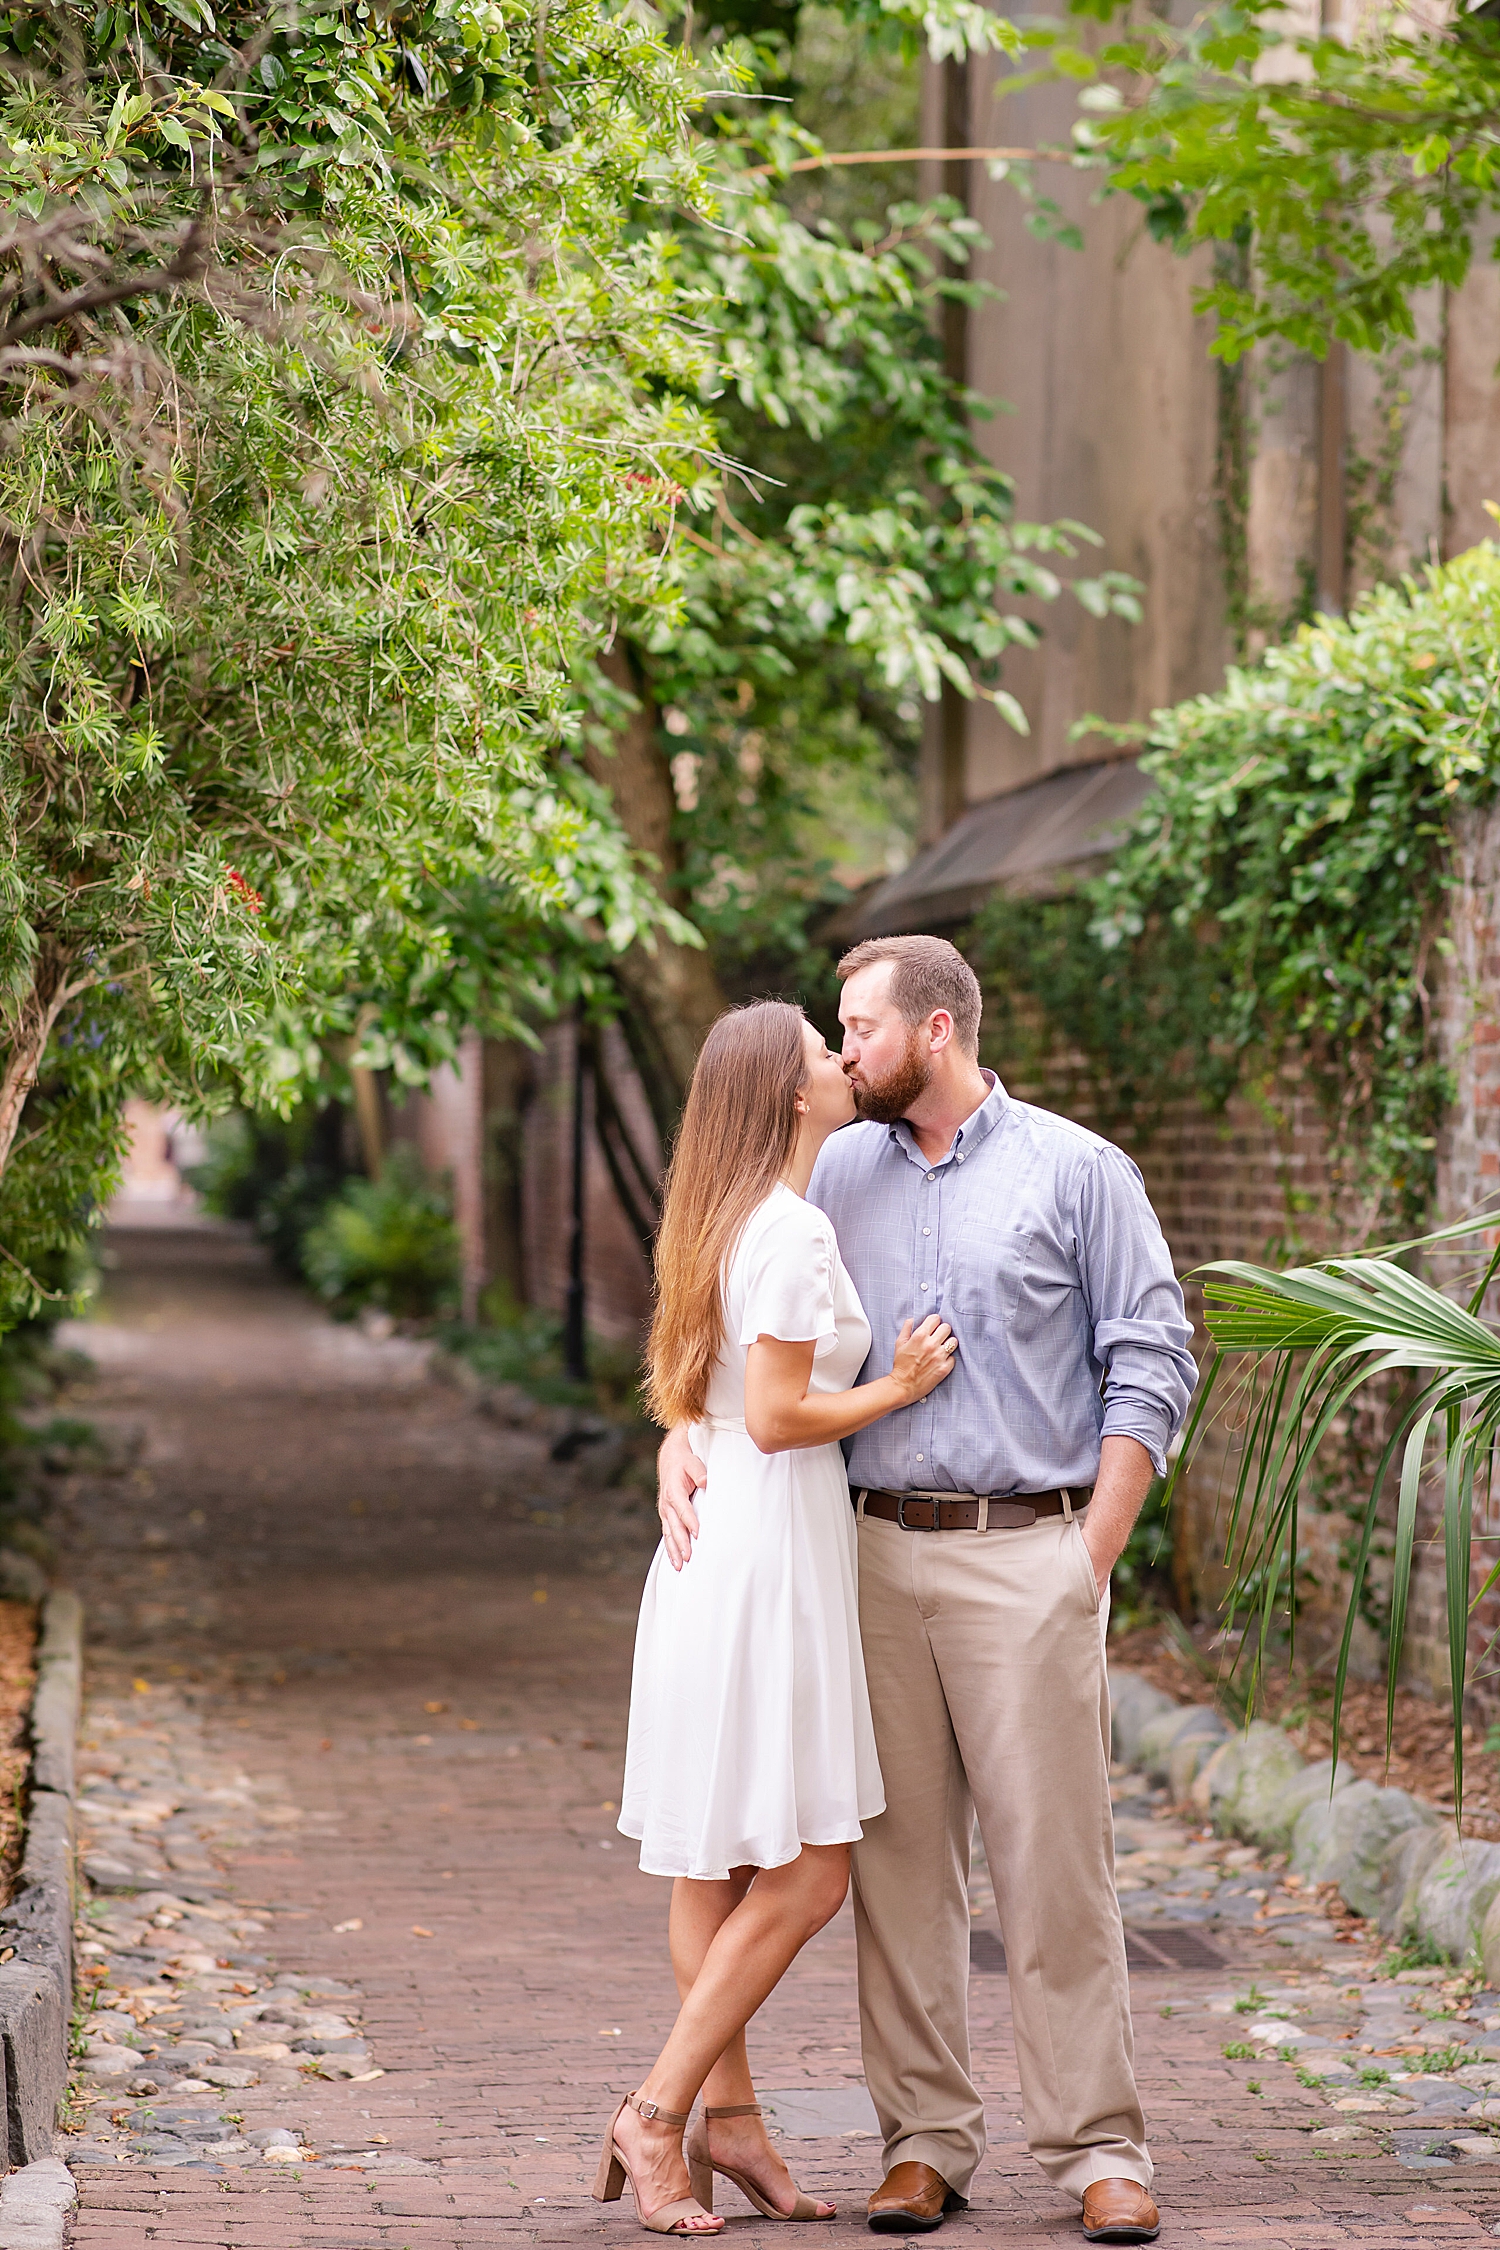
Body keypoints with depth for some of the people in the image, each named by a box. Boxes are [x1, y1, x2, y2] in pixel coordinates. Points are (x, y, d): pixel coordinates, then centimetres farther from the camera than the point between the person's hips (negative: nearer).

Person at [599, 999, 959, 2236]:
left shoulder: (731, 1221, 14)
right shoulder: (794, 1230, -15)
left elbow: (683, 1394, 20)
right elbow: (775, 1417, -18)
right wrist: (898, 1389, -7)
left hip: (726, 1546, 10)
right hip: (769, 1555, -10)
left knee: (718, 1863, 11)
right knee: (807, 1870, -6)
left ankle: (728, 2117, 17)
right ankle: (658, 2114, -4)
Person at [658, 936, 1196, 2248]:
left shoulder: (1079, 1172, 2)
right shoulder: (836, 1174, 12)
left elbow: (1152, 1364, 1)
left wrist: (1092, 1559, -6)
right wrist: (681, 1436, -5)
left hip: (1027, 1558, -3)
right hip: (878, 1555, 4)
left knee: (1054, 1856, -5)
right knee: (901, 1857, 4)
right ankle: (927, 2138, 12)